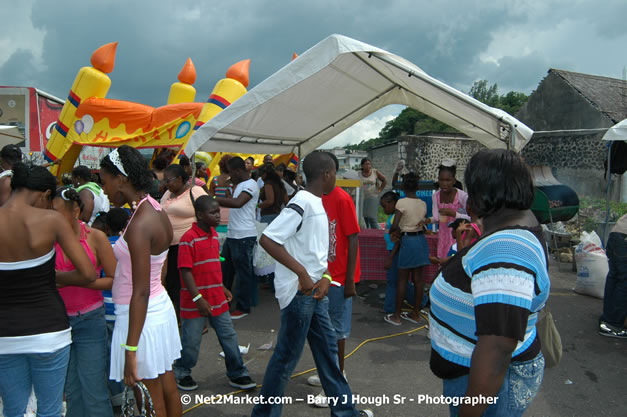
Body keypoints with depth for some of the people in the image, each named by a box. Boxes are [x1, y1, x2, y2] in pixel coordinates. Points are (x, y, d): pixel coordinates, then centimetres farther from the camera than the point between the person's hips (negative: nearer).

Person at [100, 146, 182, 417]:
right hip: (161, 309, 9)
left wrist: (130, 350, -23)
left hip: (142, 316, -9)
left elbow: (141, 291, -25)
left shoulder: (139, 225, -23)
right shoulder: (156, 211, 4)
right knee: (168, 388, 21)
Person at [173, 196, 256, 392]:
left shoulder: (214, 234, 8)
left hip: (217, 299, 7)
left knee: (229, 336, 11)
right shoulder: (189, 238, -17)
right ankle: (182, 374, 33)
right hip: (195, 302, -7)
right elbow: (185, 271, -19)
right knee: (191, 340, 9)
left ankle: (237, 374, 24)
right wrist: (198, 298, -23)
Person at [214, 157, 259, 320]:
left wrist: (213, 198, -28)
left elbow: (238, 203, -30)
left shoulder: (250, 184, -13)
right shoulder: (239, 185, 17)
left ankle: (243, 307, 11)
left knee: (243, 272, 0)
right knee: (225, 269, 17)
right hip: (232, 234, 10)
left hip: (244, 237, -10)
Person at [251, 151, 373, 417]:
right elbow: (267, 239, -26)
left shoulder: (317, 203, 10)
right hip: (299, 292, -9)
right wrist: (302, 273, -26)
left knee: (328, 350, 18)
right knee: (287, 356, 4)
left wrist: (325, 278, -3)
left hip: (314, 290, 10)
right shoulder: (303, 202, -19)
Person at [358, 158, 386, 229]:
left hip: (373, 197, -2)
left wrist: (379, 190, 5)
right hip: (362, 198, 2)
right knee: (364, 218, 2)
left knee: (372, 218, -9)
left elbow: (384, 180, 9)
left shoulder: (375, 172, 2)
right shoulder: (359, 174, 2)